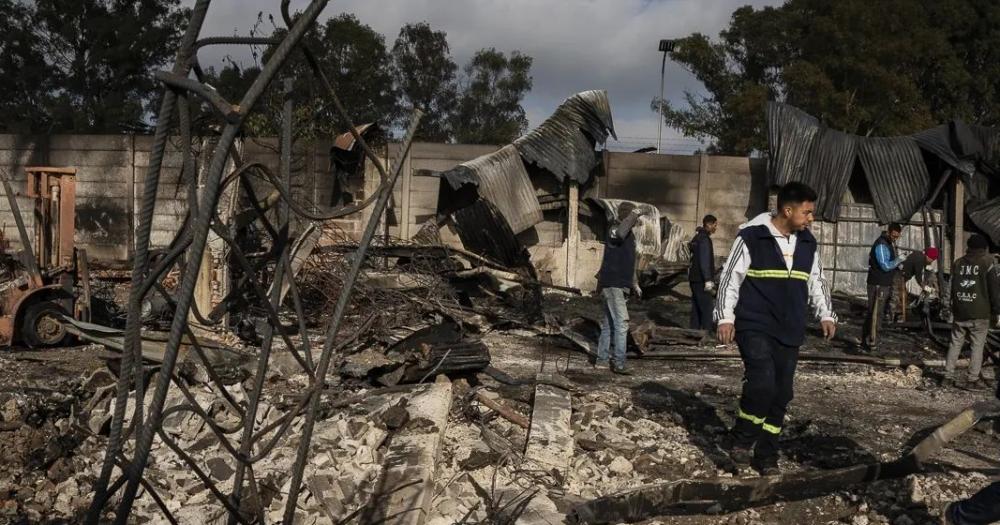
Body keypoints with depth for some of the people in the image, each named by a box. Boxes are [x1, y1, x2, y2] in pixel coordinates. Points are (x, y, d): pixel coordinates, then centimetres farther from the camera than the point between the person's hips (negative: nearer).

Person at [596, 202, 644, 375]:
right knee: (621, 324, -14)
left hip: (621, 286, 10)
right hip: (612, 285, -10)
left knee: (609, 324, 14)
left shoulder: (630, 235, 18)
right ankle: (618, 363, -13)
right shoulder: (614, 230, -13)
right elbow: (620, 234, -41)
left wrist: (635, 285, 26)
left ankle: (602, 360, 22)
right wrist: (633, 214, -30)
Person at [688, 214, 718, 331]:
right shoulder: (705, 239, -14)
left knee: (696, 308, 12)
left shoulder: (697, 237, 16)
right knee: (706, 309, -9)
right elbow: (705, 261, -20)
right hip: (701, 280, -10)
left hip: (694, 279, 10)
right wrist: (708, 280, -21)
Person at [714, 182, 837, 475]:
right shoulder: (752, 237, -8)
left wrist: (825, 314, 10)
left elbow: (816, 281, 21)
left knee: (781, 395, 5)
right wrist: (725, 317, -10)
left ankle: (766, 455, 18)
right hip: (755, 327, -6)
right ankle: (742, 440, 1)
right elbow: (730, 277, -6)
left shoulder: (807, 244, 10)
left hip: (790, 333, 6)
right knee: (762, 382, -21)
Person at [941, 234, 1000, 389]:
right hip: (980, 314, -4)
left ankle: (948, 377, 10)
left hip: (959, 313, 4)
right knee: (977, 346, 2)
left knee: (955, 344, 10)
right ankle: (973, 380, 0)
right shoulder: (988, 263, -6)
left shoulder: (958, 263, 8)